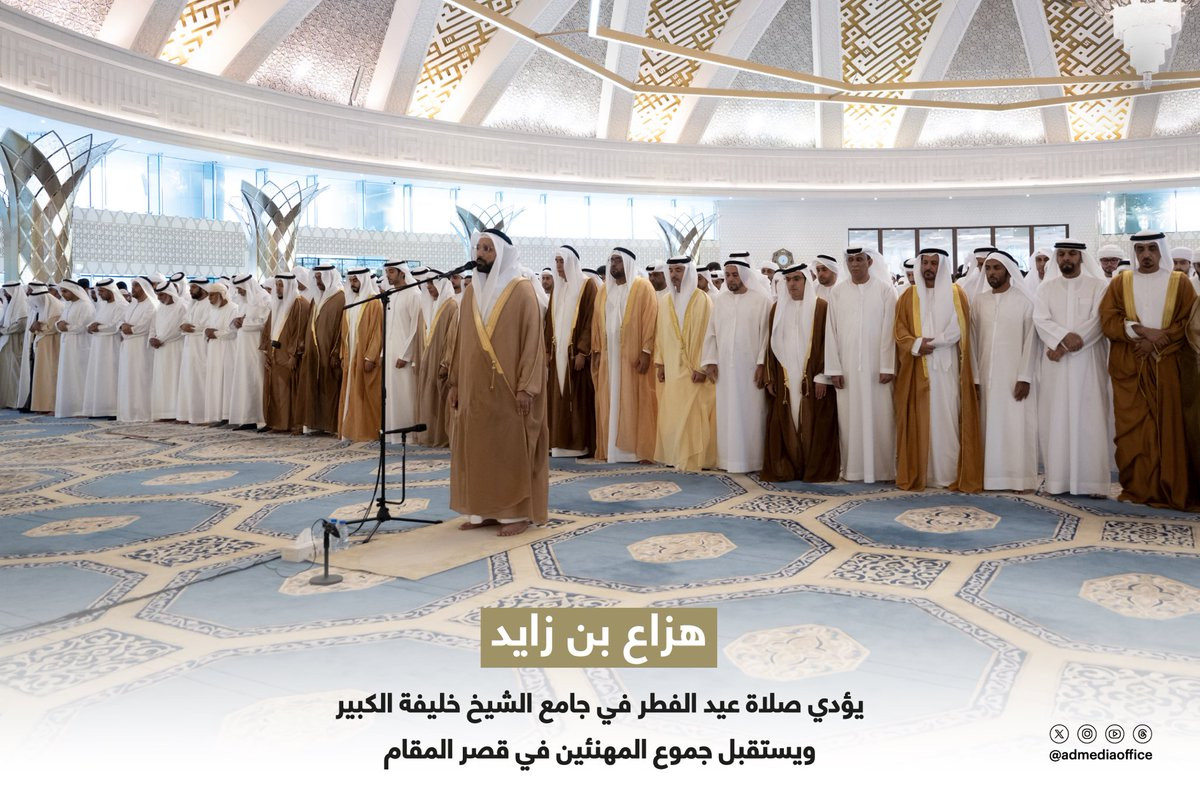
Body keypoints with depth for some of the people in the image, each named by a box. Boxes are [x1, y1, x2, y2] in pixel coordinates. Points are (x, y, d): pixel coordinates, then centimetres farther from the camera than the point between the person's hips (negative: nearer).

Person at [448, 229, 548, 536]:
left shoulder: (522, 291, -8)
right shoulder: (471, 291, 11)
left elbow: (533, 340, -12)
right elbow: (463, 341, 15)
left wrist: (526, 387, -18)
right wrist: (455, 382, 11)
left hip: (508, 388, -6)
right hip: (475, 387, 6)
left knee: (512, 449, 0)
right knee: (477, 448, 8)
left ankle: (517, 513, 8)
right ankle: (483, 511, 17)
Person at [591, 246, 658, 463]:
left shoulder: (642, 287, -3)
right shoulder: (604, 290, 14)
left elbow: (650, 320, -9)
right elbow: (597, 322, 14)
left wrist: (646, 352, -16)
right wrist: (596, 351, 7)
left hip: (634, 355, -5)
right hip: (609, 356, 5)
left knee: (637, 402, -2)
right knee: (610, 403, 6)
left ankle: (643, 450, 2)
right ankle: (611, 448, 12)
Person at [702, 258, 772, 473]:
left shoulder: (761, 300, -3)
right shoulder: (720, 300, 10)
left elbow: (766, 334, -5)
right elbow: (711, 333, 11)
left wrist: (762, 364, -11)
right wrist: (710, 361, 3)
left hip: (750, 367, -4)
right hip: (724, 367, 4)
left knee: (750, 413, -1)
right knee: (726, 414, 6)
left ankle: (751, 460, 7)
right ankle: (729, 458, 13)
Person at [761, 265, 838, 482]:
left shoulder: (821, 307, -1)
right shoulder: (777, 308, 11)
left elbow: (827, 343, -5)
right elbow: (772, 345, 11)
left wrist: (822, 376, -12)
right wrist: (770, 378, 6)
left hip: (812, 378, -3)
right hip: (784, 380, 4)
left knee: (812, 425, 0)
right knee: (785, 426, 3)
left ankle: (815, 470, 9)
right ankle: (785, 469, 10)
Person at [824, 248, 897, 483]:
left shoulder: (885, 290, 2)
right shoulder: (837, 292, 6)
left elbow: (888, 331, -2)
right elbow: (831, 331, 4)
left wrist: (888, 367, -9)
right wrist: (834, 369, -2)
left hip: (876, 366, -1)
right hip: (847, 366, 2)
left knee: (878, 418, 0)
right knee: (849, 418, 3)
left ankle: (881, 468, 9)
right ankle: (852, 468, 12)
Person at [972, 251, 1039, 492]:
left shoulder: (1025, 300, -1)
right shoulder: (979, 302, 10)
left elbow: (1031, 341, -5)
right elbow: (974, 342, 10)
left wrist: (1025, 377, -12)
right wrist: (975, 377, 3)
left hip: (1015, 376, -3)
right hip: (987, 376, 4)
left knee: (1017, 426, -3)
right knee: (991, 426, 4)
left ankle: (1020, 479, 2)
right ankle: (994, 477, 9)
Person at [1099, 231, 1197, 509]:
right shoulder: (1120, 283, 11)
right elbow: (1108, 320, -1)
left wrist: (1157, 341, -12)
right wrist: (1142, 331, -16)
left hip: (1168, 368, 0)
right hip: (1129, 368, 1)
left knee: (1170, 428, -2)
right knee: (1133, 429, -1)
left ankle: (1172, 490, 4)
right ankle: (1138, 488, 4)